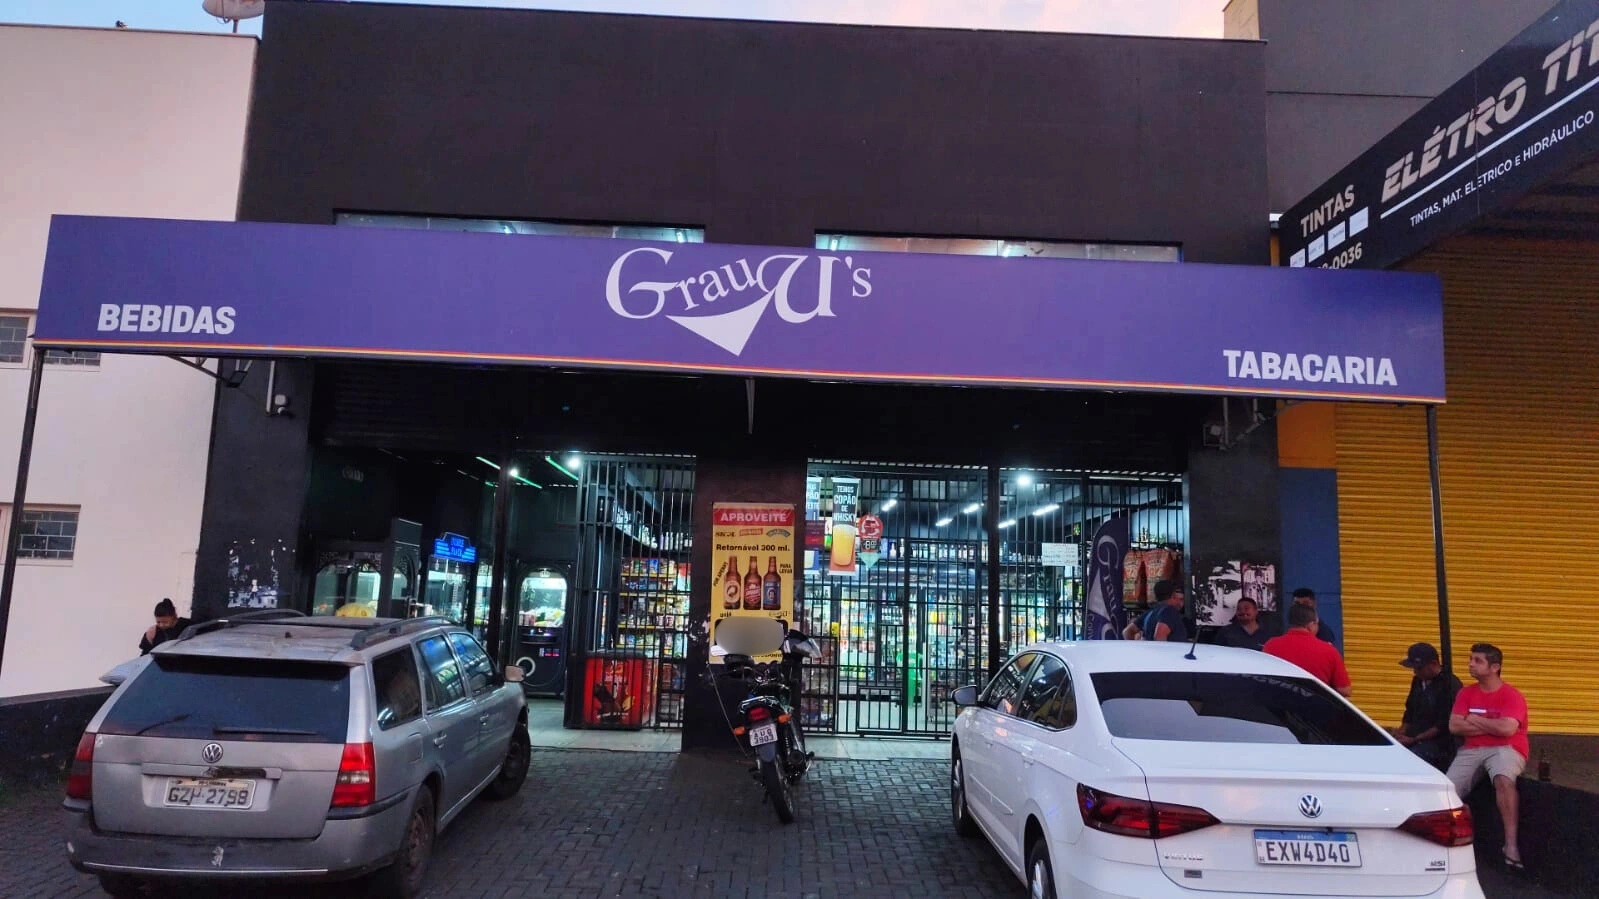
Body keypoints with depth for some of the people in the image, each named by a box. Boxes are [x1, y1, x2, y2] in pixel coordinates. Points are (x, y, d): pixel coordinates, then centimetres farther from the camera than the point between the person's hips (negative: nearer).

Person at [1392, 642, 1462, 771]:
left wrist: (1414, 740, -14)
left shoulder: (1450, 685, -10)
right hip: (1412, 739, 7)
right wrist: (1402, 731, 4)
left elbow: (1444, 725, -12)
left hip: (1439, 744, -7)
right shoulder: (1418, 681, 14)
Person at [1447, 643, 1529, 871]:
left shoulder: (1512, 696, -4)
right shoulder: (1466, 693, 10)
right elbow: (1454, 726, 1)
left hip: (1506, 749, -4)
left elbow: (1507, 729, -20)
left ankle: (1511, 844, -32)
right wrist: (1491, 726, -6)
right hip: (1472, 750, 5)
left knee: (1503, 779, -37)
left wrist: (1475, 720, -5)